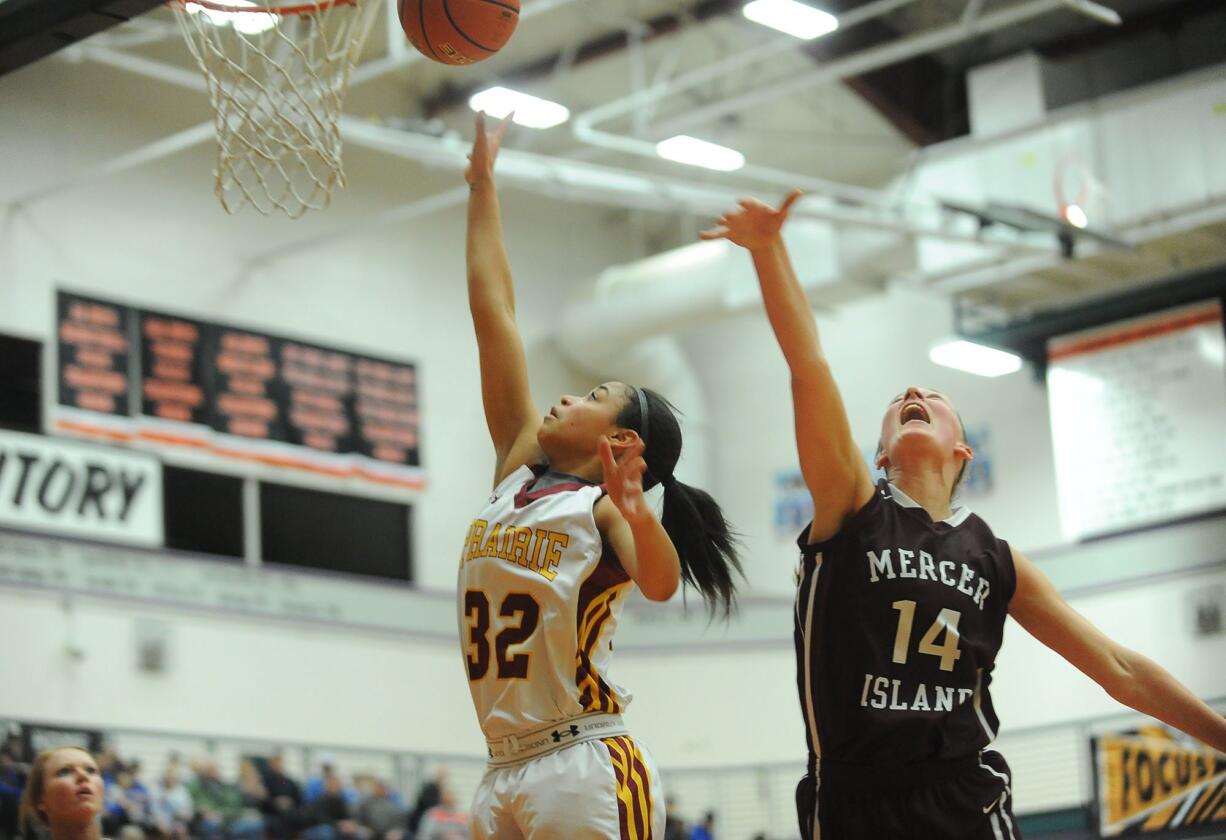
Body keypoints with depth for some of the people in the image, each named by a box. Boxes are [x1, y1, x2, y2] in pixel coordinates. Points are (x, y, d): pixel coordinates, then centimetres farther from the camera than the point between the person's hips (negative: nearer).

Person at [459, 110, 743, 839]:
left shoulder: (604, 507, -1)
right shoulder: (517, 472, 16)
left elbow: (661, 582, -24)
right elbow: (493, 312, 18)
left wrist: (634, 508, -43)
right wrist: (483, 185, 19)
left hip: (585, 767, -7)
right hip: (505, 773, 7)